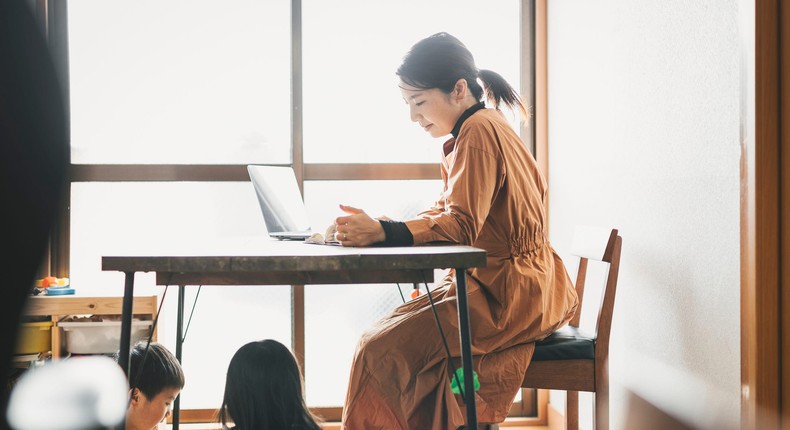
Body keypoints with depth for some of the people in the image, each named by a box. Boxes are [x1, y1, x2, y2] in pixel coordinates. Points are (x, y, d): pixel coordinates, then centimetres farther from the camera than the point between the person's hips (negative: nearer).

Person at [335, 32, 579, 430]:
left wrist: (382, 232, -33)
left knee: (381, 351, -15)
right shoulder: (480, 127, 14)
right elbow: (447, 213, 14)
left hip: (509, 297, -10)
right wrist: (381, 227, 1)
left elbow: (461, 225, -23)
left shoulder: (478, 130, -16)